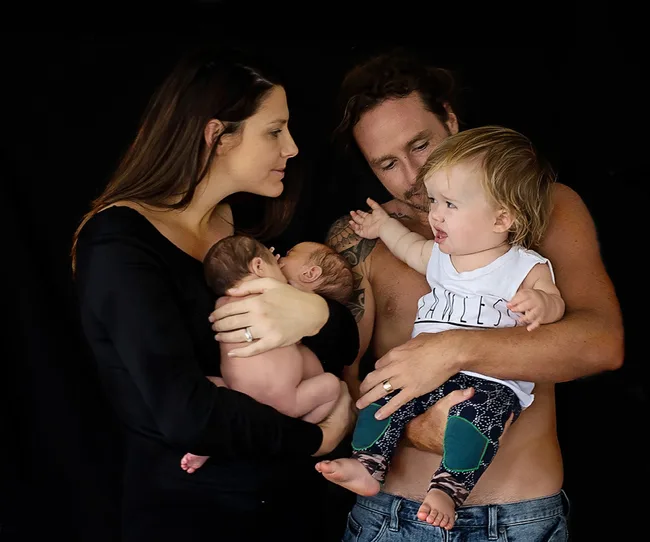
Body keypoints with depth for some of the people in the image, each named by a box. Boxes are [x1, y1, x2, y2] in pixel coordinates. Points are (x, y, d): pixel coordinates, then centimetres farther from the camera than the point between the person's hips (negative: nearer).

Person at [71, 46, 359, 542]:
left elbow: (346, 345, 0)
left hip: (287, 498, 7)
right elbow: (185, 411, -28)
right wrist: (317, 438, -15)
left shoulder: (247, 220, 3)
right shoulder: (119, 244, -18)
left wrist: (315, 316, -23)